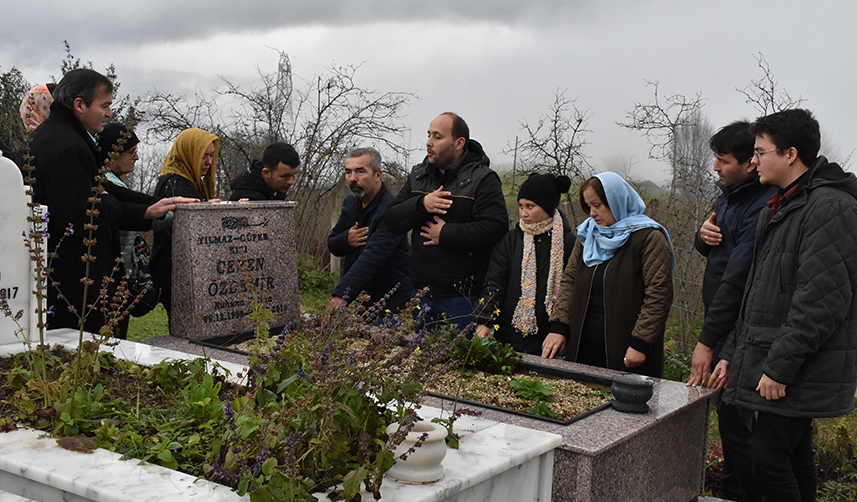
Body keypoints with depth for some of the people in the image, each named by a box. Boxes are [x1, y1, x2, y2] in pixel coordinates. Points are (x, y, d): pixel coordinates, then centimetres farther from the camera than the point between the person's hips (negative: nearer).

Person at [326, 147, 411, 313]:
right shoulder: (350, 203, 7)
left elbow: (373, 256, -32)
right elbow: (332, 245, 14)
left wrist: (342, 294, -42)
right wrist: (346, 240, -11)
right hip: (357, 297, 7)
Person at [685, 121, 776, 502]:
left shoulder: (762, 206, -21)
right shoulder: (730, 193, 10)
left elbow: (737, 279, -24)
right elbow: (713, 252, 21)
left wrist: (707, 341, -24)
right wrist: (704, 235, -5)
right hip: (723, 322, 10)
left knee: (734, 417, -3)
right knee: (728, 412, 18)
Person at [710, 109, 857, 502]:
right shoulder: (779, 207, 18)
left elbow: (822, 300, -22)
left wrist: (779, 366, -21)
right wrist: (733, 351, 19)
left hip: (802, 373, -9)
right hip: (776, 366, 10)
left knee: (769, 456, -11)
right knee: (794, 456, 15)